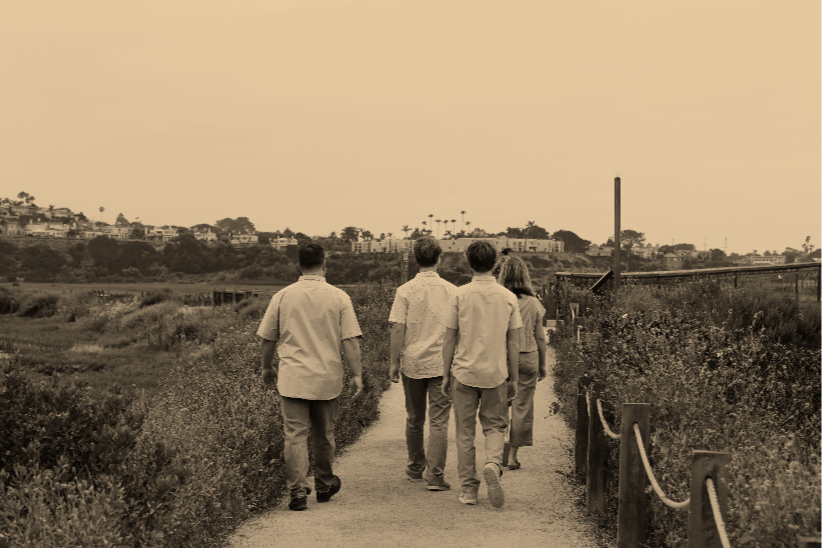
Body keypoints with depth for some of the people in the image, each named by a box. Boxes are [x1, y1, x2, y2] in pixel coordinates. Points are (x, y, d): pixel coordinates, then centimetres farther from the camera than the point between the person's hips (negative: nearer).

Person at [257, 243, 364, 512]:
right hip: (327, 379, 1)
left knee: (295, 435, 1)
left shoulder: (282, 296, 0)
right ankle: (324, 487, 30)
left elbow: (266, 340, 7)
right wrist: (357, 375, -1)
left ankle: (297, 492, -6)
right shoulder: (339, 297, -2)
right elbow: (351, 341, -6)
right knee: (324, 436, 15)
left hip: (292, 378, -1)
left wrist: (267, 368, 21)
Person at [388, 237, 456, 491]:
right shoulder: (450, 291, -3)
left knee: (414, 420, 15)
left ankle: (415, 469, 28)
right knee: (438, 422, 0)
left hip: (412, 363, 1)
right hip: (441, 364, -1)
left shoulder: (405, 291, -4)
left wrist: (394, 362, 1)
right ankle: (436, 476, -4)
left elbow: (398, 329, -6)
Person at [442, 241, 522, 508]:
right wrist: (513, 379, 11)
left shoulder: (460, 295, -4)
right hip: (496, 374, 1)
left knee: (465, 433, 9)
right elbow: (513, 343, 3)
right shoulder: (508, 297, 0)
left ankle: (468, 490, 12)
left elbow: (450, 339, -2)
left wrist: (446, 374, 7)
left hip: (464, 373, -1)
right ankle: (493, 464, -14)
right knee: (495, 425, 15)